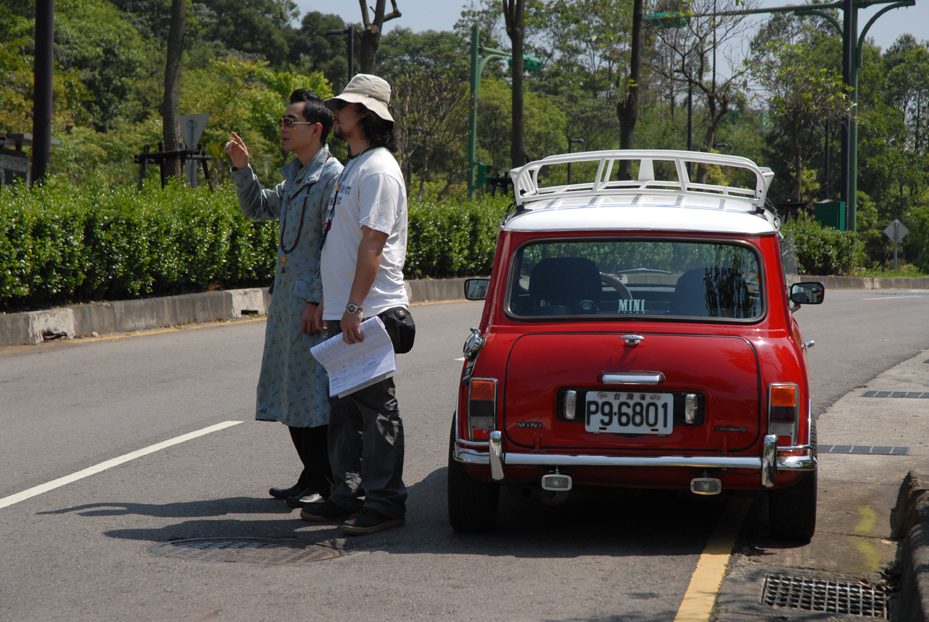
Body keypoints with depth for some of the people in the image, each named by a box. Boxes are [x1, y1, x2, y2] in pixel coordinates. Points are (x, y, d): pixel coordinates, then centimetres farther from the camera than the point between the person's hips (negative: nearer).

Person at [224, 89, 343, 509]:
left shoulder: (333, 176, -13)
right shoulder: (294, 176, 15)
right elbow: (258, 208, 30)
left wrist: (317, 300, -20)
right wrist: (242, 168, 15)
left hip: (313, 303, -9)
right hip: (287, 299, 9)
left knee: (314, 391, -5)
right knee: (293, 392, 11)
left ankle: (326, 484, 3)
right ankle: (312, 477, 20)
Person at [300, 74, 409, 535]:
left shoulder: (378, 169, -12)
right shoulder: (352, 168, 19)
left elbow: (373, 243, -19)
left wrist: (354, 307, -23)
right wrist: (327, 300, 21)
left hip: (370, 311, -10)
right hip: (344, 312, 10)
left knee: (376, 407, -5)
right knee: (344, 407, 13)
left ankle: (384, 501, 0)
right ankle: (348, 494, 21)